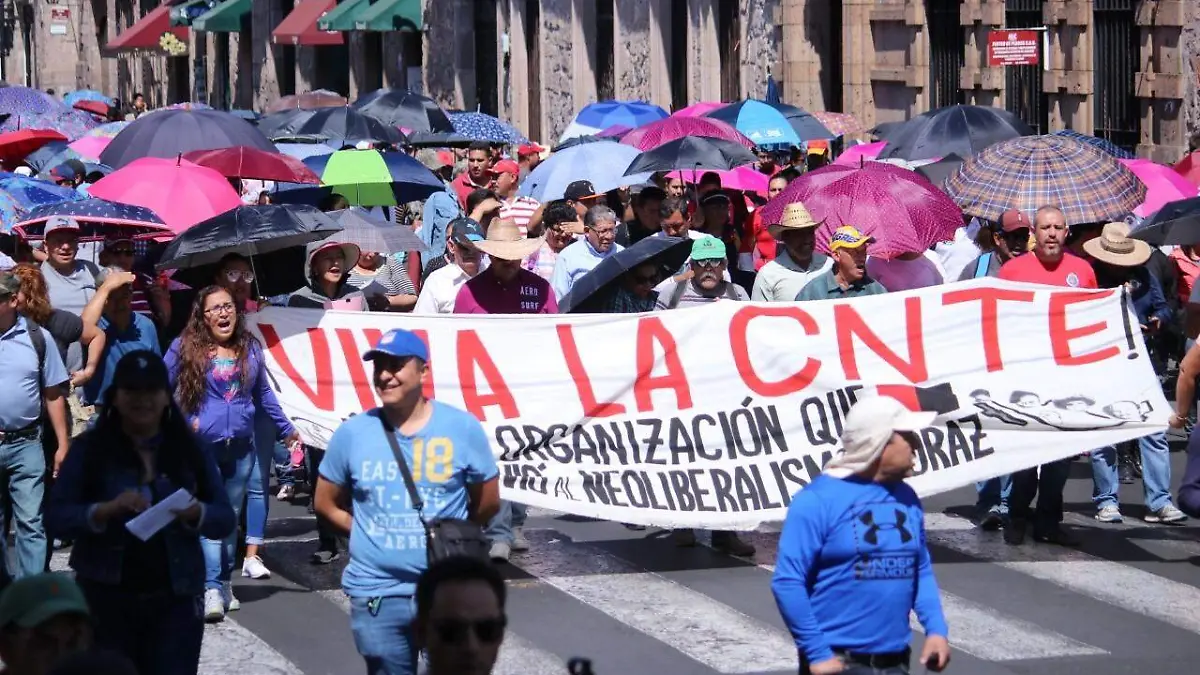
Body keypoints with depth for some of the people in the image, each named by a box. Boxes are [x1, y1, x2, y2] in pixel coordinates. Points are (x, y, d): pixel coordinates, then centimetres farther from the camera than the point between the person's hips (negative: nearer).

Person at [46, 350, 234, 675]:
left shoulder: (190, 450, 6)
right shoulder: (89, 448, 0)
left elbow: (225, 519, 5)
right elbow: (56, 517, -6)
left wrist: (195, 513, -18)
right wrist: (107, 510, -24)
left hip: (175, 599, 1)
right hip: (106, 597, -1)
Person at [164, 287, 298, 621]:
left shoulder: (250, 348, 10)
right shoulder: (185, 349, -3)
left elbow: (264, 393, 22)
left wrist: (285, 428, 27)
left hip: (241, 447, 4)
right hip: (201, 446, -4)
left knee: (231, 518, 11)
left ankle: (225, 583, 21)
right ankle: (212, 590, -18)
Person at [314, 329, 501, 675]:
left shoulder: (463, 428, -5)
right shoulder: (352, 432, -2)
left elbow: (488, 503, 6)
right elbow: (326, 502, 10)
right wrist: (370, 534, 4)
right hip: (376, 593, 1)